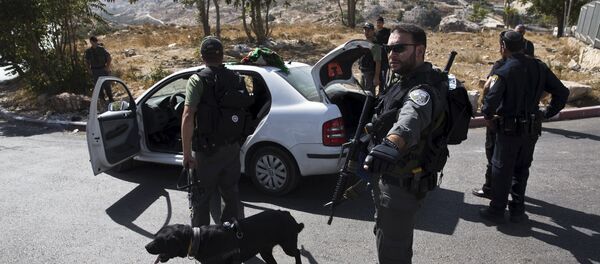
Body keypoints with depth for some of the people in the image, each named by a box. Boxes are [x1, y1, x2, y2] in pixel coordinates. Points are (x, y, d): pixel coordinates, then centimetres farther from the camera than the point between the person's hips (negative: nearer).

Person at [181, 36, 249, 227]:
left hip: (208, 151, -5)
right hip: (233, 148, 5)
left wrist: (187, 154, -17)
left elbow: (188, 117, -20)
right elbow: (244, 110, 4)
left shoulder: (198, 80, -12)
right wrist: (236, 141, 14)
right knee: (231, 194, 21)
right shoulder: (236, 79, 4)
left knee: (200, 199, 11)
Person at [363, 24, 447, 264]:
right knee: (386, 236, 29)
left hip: (403, 184, -10)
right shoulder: (402, 80, 4)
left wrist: (391, 144, -74)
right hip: (388, 176, 10)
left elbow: (412, 117, -54)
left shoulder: (423, 91, -30)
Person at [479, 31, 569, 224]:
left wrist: (487, 116, -6)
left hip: (509, 130, -5)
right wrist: (548, 113, 12)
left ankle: (497, 211, 18)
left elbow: (491, 101, -26)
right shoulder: (539, 67, 1)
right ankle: (517, 210, 27)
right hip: (532, 130, 5)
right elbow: (562, 93, 4)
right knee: (521, 169, 19)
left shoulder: (503, 72, -18)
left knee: (501, 171, 8)